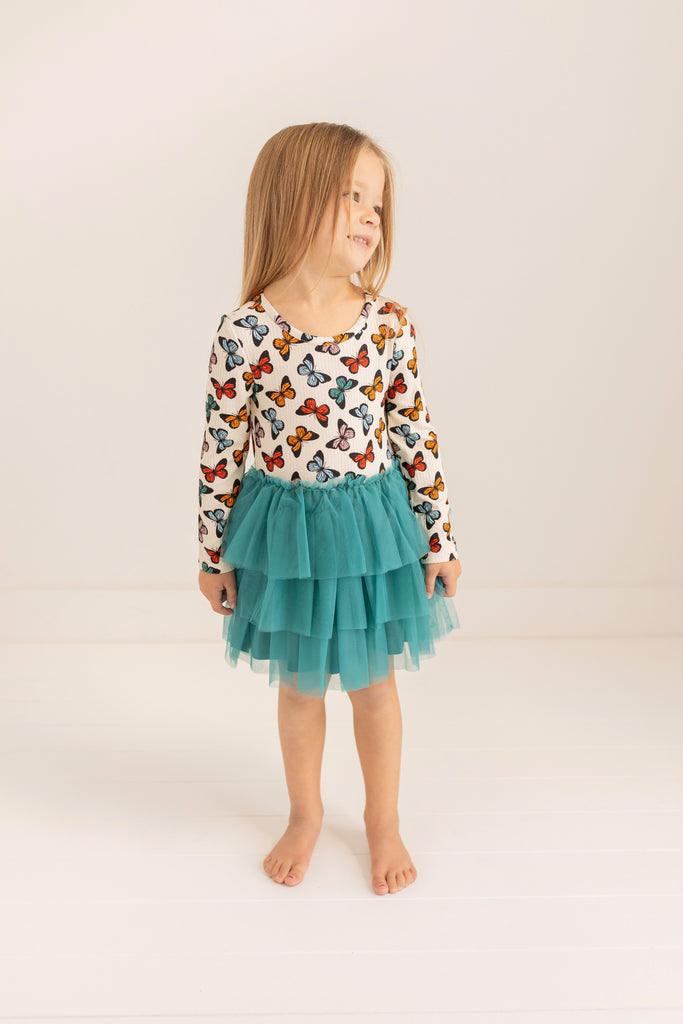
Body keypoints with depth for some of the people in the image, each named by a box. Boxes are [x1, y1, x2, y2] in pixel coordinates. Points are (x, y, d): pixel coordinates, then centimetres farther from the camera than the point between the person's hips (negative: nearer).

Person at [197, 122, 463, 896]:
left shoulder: (390, 324, -8)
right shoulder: (245, 332, -14)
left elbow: (417, 436, -3)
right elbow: (221, 451, -7)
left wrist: (440, 537, 0)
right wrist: (214, 553, -1)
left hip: (374, 525, 1)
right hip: (285, 530, -1)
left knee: (372, 681, 16)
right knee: (299, 685, 18)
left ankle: (383, 821, 39)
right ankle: (305, 816, 43)